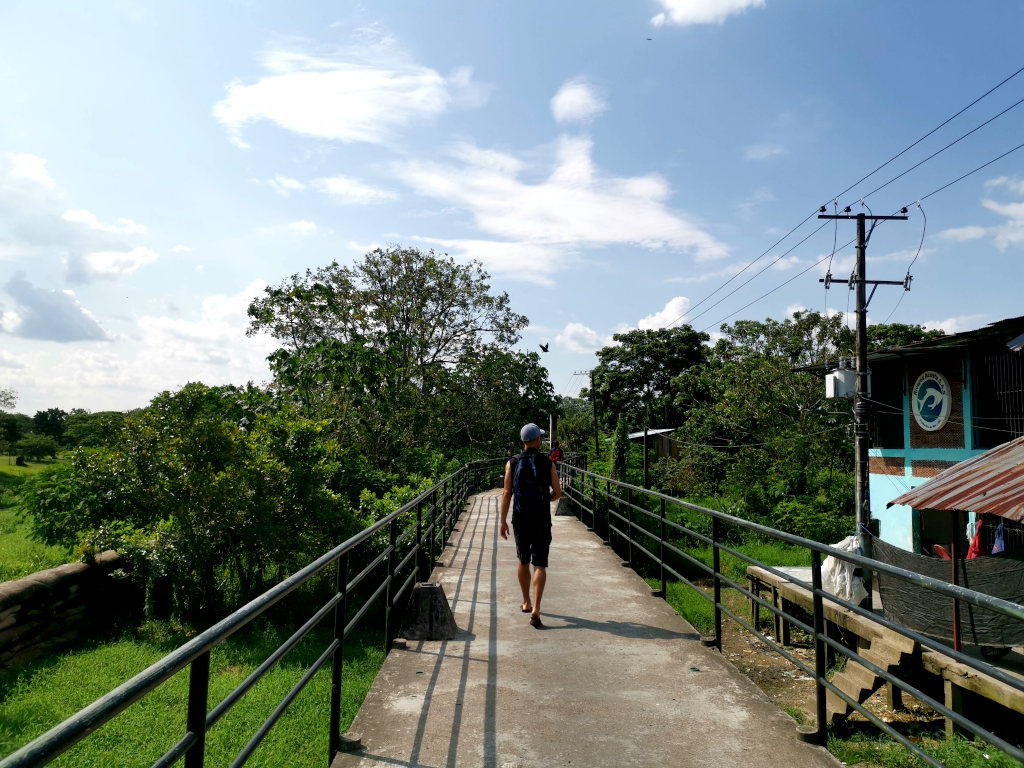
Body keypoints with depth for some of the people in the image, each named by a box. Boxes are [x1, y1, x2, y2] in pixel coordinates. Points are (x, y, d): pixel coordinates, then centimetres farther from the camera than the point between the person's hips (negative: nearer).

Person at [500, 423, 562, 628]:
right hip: (541, 521, -2)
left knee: (523, 562, 19)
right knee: (540, 566, -2)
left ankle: (526, 603, 33)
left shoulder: (512, 463, -1)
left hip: (520, 520, 2)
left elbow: (507, 493, -4)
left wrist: (503, 521, 1)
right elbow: (558, 493, 1)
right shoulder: (547, 463, -3)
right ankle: (535, 609, -16)